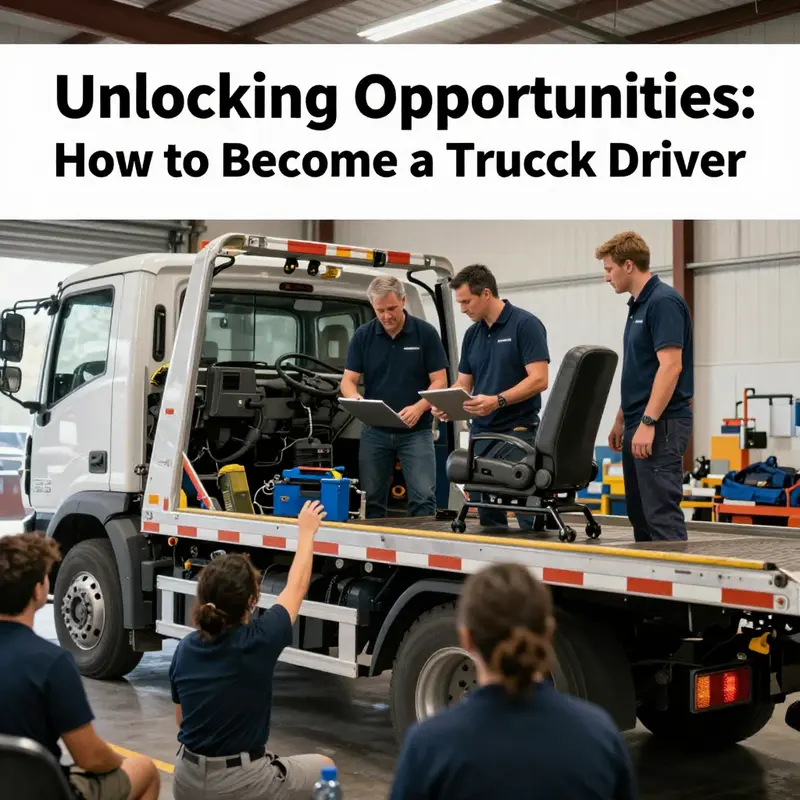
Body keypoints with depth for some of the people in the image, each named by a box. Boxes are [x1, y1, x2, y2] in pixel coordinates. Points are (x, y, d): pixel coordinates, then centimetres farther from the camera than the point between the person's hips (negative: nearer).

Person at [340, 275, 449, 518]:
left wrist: (419, 407, -22)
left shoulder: (426, 333, -4)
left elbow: (439, 381, -4)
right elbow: (348, 380, 0)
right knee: (372, 500, 8)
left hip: (416, 432, -2)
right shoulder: (363, 336, 1)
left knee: (423, 498, -9)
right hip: (375, 431, 2)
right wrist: (355, 399, -23)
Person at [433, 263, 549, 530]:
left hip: (518, 433, -7)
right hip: (481, 434, 7)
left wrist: (498, 401, -26)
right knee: (488, 518, 8)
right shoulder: (472, 334, 13)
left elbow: (538, 379, -16)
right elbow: (463, 384, 17)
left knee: (530, 516, -9)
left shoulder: (525, 324, -9)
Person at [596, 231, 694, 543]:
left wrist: (647, 422, -24)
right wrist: (622, 420, 22)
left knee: (662, 513, -9)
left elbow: (670, 367, -22)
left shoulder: (664, 301, -15)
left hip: (661, 425, -10)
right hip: (639, 424, 10)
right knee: (640, 513, 13)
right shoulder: (639, 305, 16)